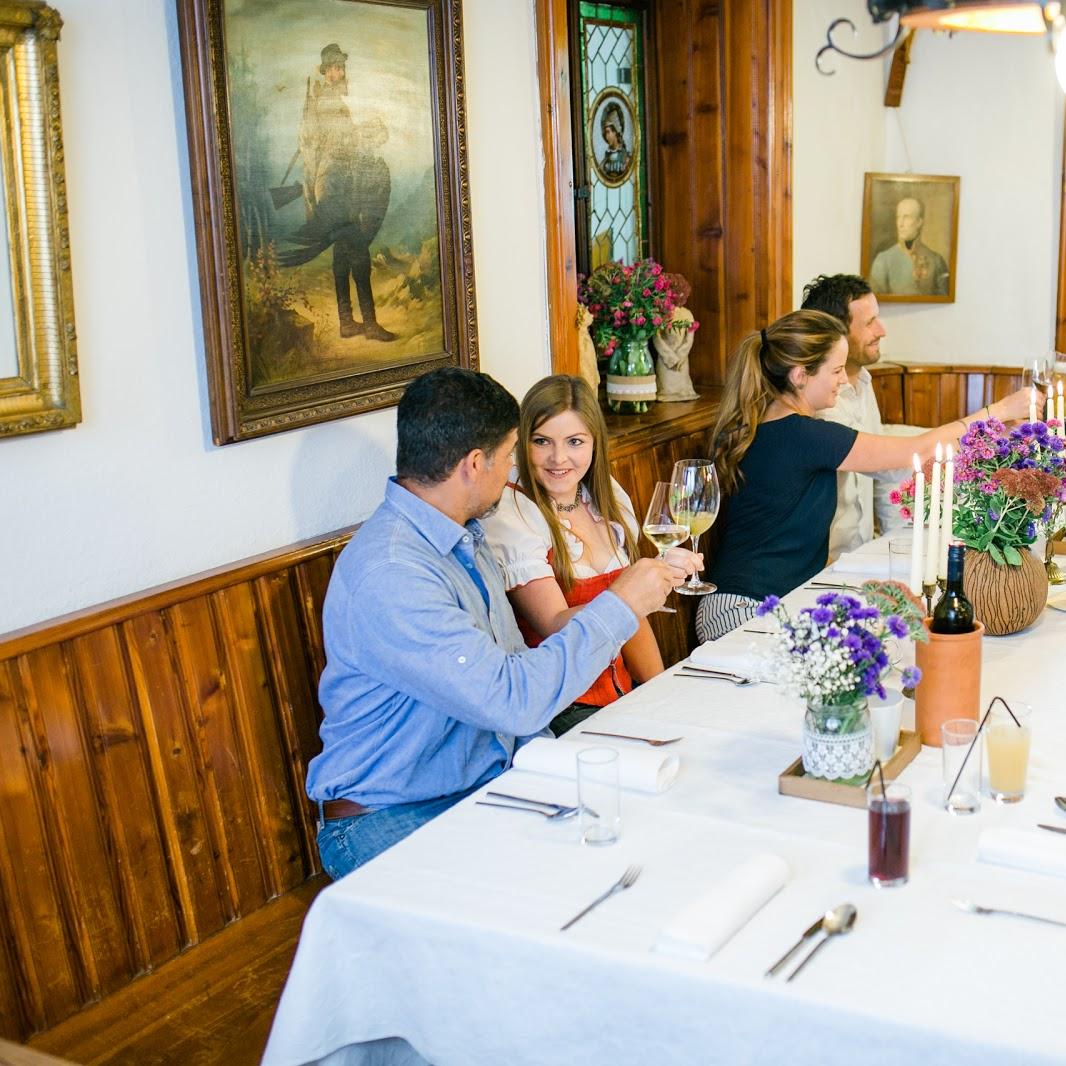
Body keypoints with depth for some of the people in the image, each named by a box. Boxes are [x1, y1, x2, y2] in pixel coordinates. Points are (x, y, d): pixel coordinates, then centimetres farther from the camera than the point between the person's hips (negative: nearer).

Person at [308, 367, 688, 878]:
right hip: (392, 820, -9)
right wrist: (618, 607, -18)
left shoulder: (464, 537, 9)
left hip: (491, 785, 9)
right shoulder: (387, 575, -24)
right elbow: (513, 700, -28)